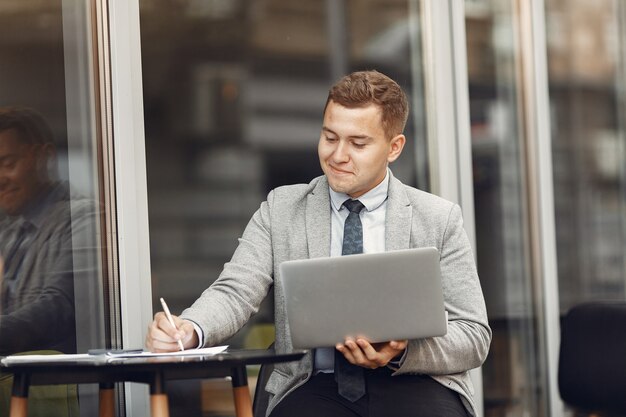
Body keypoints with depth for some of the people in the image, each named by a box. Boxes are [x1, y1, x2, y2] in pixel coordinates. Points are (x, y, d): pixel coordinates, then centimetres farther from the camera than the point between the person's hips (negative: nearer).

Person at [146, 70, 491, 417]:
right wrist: (189, 330, -25)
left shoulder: (439, 219, 7)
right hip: (319, 385, 1)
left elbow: (474, 336, 4)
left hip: (413, 384, 0)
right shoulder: (280, 209, 10)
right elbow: (235, 292, -2)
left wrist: (402, 352, -17)